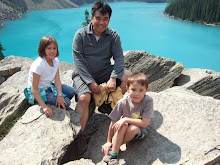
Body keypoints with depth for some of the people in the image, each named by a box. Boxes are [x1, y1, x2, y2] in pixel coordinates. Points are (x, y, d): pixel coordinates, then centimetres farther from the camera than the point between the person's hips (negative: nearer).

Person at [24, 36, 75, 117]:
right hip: (39, 91, -7)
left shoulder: (55, 60, -6)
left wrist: (60, 95, -23)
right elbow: (34, 89, -27)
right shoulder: (38, 65, -29)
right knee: (66, 102, -16)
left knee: (72, 91, -2)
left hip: (50, 86, 7)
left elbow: (57, 80, -7)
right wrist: (44, 106, -32)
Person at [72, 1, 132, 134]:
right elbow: (78, 61, -12)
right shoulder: (81, 35, -6)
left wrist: (113, 78, -26)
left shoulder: (113, 36, 0)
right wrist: (91, 82, -21)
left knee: (127, 75, -21)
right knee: (84, 98, -30)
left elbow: (119, 57, -9)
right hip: (84, 74, -2)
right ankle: (80, 133, -14)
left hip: (104, 72, 3)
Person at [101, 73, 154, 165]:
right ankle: (113, 157, -24)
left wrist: (126, 119, -29)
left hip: (140, 131, -1)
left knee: (133, 128, -34)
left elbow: (144, 123, -26)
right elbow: (113, 123, -12)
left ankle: (113, 147, -16)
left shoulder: (148, 101, -23)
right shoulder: (123, 102, -19)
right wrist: (108, 141, -7)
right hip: (124, 129, 1)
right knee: (123, 126, -33)